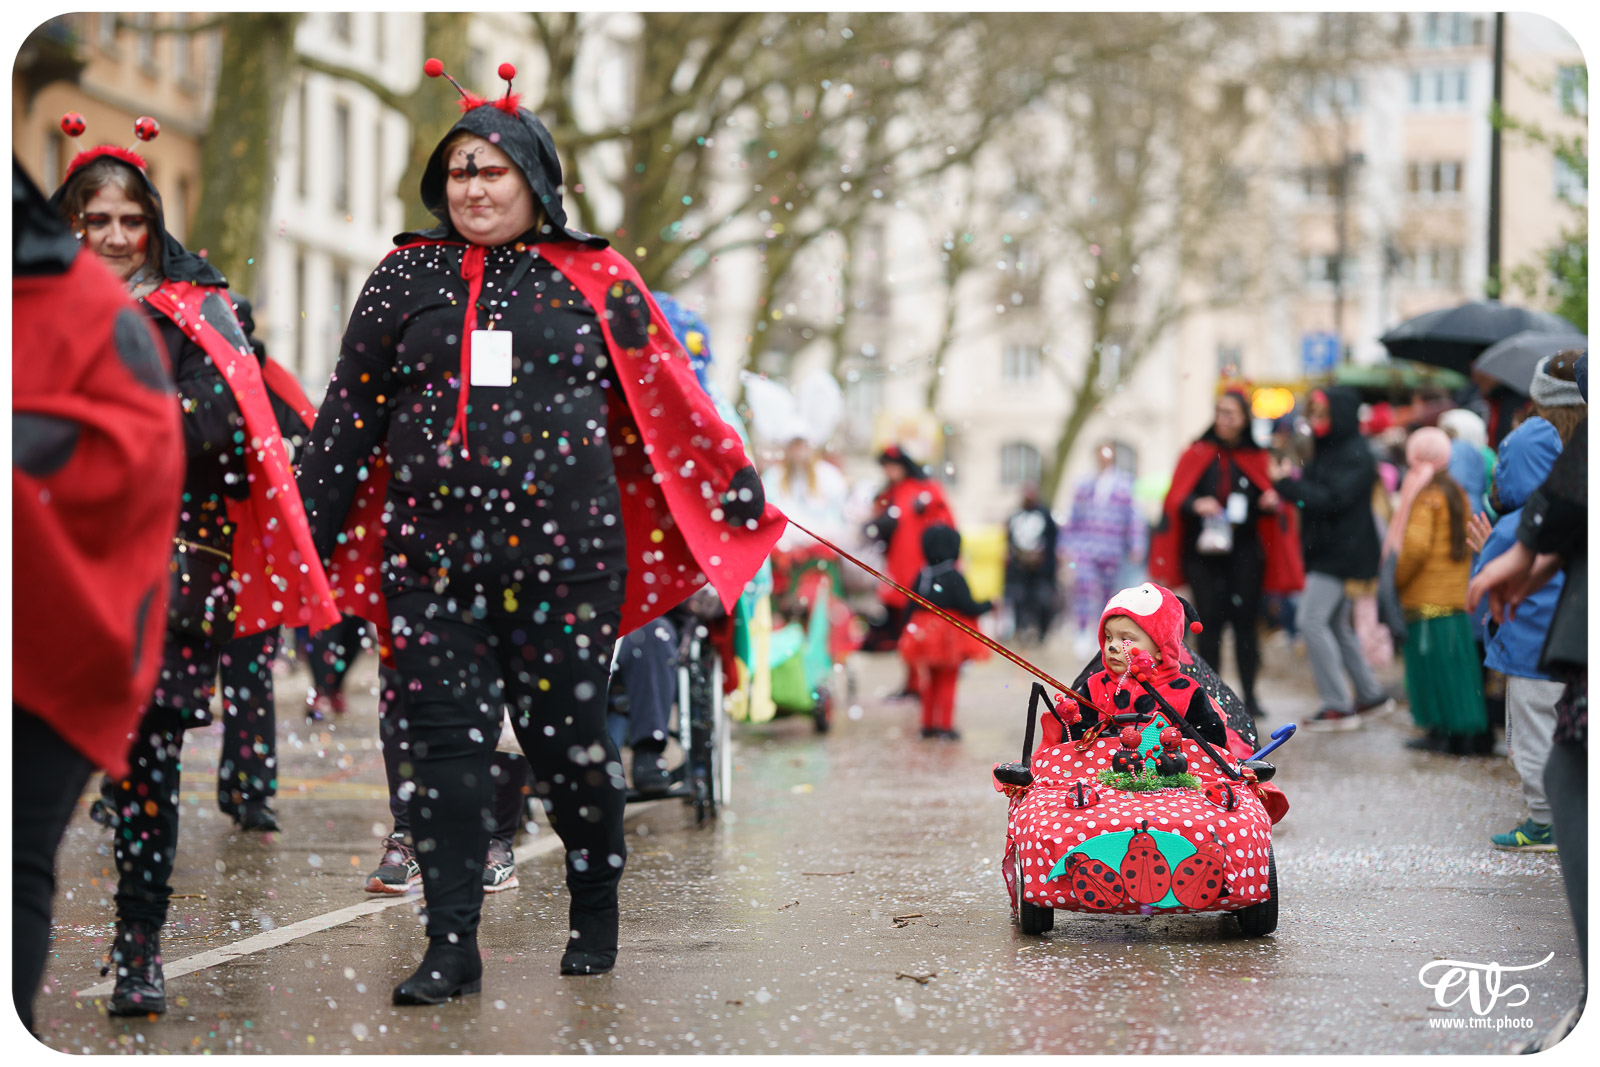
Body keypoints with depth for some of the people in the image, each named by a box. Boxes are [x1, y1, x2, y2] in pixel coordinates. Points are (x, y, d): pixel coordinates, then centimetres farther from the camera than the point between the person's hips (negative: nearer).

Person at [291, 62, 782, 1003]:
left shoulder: (595, 279, 6)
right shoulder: (406, 280, 10)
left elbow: (671, 402, 11)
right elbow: (350, 416, 13)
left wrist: (741, 497, 11)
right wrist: (307, 534, 11)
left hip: (565, 552, -1)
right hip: (433, 557, 2)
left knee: (568, 734, 3)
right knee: (448, 741, -1)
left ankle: (597, 914, 26)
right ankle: (452, 948, 4)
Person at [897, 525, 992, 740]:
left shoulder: (921, 576, 0)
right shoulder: (953, 577, -15)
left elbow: (911, 608, 4)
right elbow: (968, 607, -14)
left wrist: (908, 637, 13)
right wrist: (988, 605, 4)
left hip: (924, 639, 4)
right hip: (949, 639, -4)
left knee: (928, 682, 15)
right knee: (947, 682, 5)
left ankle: (928, 724, 18)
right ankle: (945, 726, 6)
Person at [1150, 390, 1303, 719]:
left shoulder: (1256, 459, 11)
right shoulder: (1197, 455, 7)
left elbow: (1266, 501, 14)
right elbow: (1177, 497, 1)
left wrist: (1271, 502, -9)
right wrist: (1195, 505, -20)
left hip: (1244, 552, 1)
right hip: (1204, 552, -1)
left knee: (1245, 621, -4)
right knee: (1209, 622, -4)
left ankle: (1249, 695, 3)